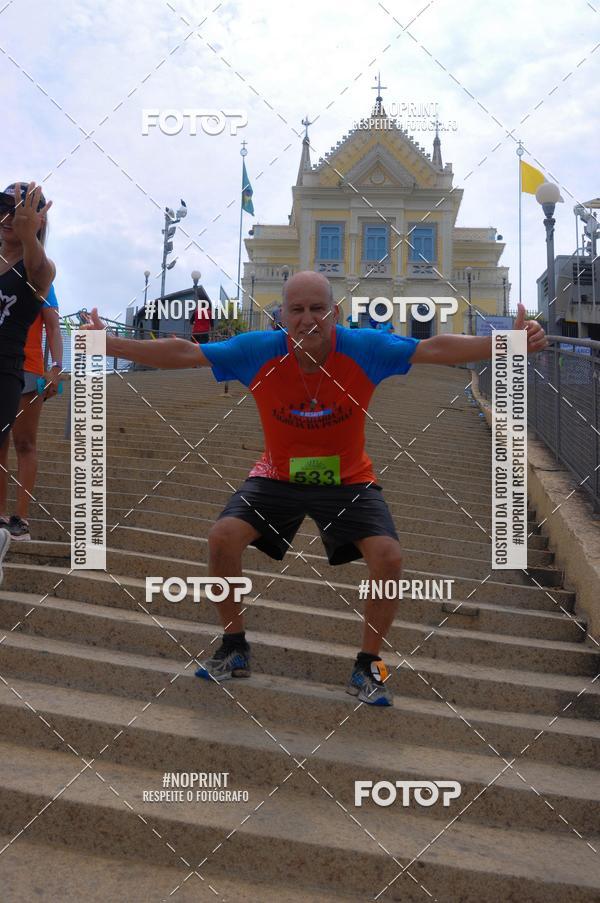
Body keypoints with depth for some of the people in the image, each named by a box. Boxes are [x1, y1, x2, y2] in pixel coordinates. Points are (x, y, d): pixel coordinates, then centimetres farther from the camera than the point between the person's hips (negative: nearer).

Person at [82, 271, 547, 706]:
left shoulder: (365, 348, -21)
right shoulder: (258, 351, -19)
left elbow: (435, 348, -20)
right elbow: (183, 353, -15)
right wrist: (108, 344, -22)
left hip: (348, 480, 0)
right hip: (277, 475, 1)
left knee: (388, 556, -20)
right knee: (223, 538, -19)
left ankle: (368, 665, 6)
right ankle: (234, 648, 7)